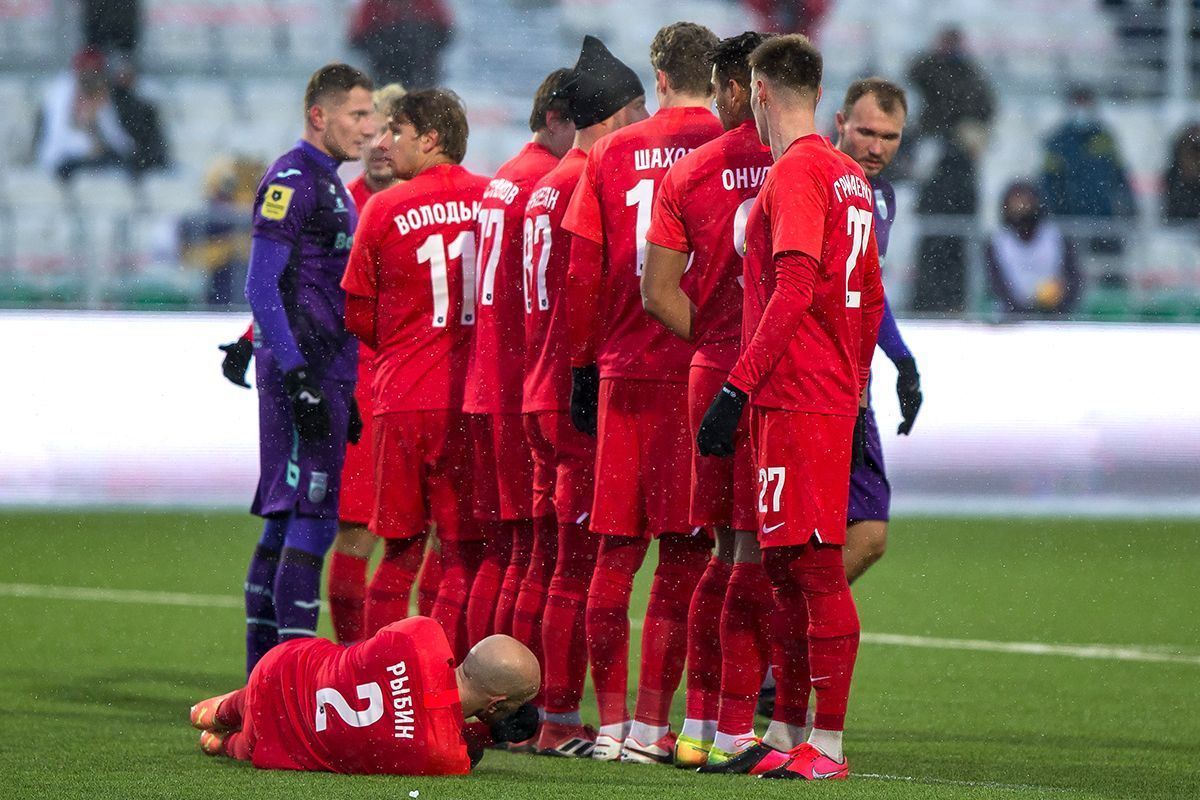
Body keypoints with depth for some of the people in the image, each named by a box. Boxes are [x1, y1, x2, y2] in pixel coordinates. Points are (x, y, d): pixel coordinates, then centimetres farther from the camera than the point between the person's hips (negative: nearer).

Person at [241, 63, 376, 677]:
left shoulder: (329, 185, 20)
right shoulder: (291, 181, -11)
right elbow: (261, 287, -17)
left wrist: (344, 390, 24)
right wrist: (299, 377, -22)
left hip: (325, 373, 10)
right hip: (301, 368, -10)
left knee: (285, 520, 11)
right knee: (314, 516, -12)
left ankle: (263, 668, 14)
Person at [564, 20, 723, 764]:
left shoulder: (611, 155, 6)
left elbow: (581, 274, 6)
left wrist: (584, 366, 14)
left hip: (624, 369, 2)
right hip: (706, 371, -2)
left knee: (617, 552, 8)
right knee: (683, 555, 1)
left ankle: (612, 722, 7)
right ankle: (653, 724, -2)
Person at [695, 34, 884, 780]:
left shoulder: (795, 172, -12)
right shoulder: (848, 175, 16)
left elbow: (793, 291, -21)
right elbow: (871, 301, 19)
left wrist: (738, 388, -21)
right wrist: (856, 391, 24)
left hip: (799, 401, -10)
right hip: (833, 398, 10)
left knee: (817, 565, -8)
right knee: (786, 565, 14)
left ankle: (828, 744, -8)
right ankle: (786, 733, 19)